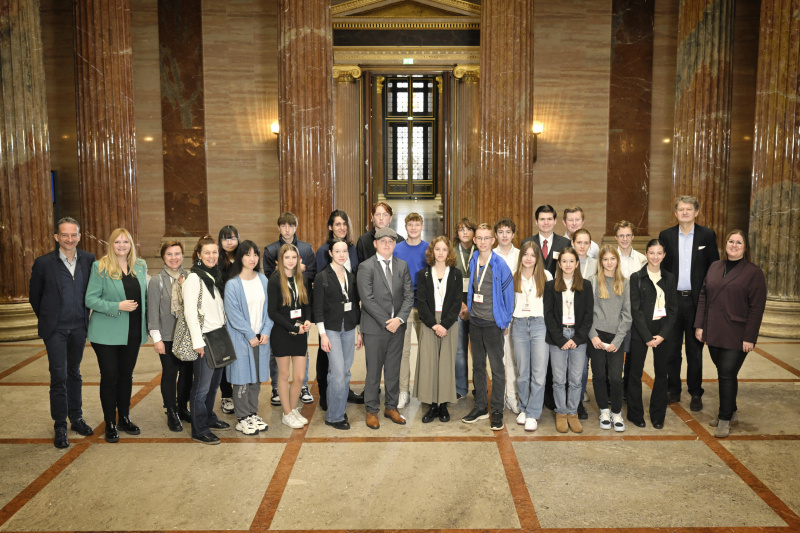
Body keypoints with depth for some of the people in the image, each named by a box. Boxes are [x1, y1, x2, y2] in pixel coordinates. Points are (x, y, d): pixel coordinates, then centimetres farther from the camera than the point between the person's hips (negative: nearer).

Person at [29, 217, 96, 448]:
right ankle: (60, 427, 8)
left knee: (74, 374, 16)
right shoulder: (44, 263, -8)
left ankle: (76, 418, 28)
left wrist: (84, 317, 9)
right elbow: (35, 296, 3)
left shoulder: (89, 260, 0)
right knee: (59, 377, -3)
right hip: (55, 329, -3)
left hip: (79, 327, 3)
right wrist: (47, 319, 9)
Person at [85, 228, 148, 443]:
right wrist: (117, 307, -20)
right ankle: (110, 423, 14)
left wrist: (147, 321, 5)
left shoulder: (140, 266, 7)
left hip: (132, 332, 4)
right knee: (109, 376, 1)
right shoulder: (100, 267, -6)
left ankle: (124, 418, 27)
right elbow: (90, 299, -9)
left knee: (126, 375, 14)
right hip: (107, 333, -4)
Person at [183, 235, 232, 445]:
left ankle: (209, 418, 31)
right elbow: (190, 312, -16)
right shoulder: (194, 278, -12)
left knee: (214, 382, 15)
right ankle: (199, 430, 9)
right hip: (204, 338, -8)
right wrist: (198, 342, -18)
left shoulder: (216, 275, 12)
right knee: (202, 386, -1)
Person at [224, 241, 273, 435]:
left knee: (256, 377, 12)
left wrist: (266, 331, -4)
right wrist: (250, 335, -12)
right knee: (242, 378, 2)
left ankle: (253, 414, 25)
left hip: (261, 337, 5)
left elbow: (268, 308, 7)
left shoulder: (263, 280, 6)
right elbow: (233, 314, -12)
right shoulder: (232, 284, -10)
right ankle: (242, 419, 13)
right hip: (241, 338, -5)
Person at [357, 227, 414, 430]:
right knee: (373, 371, 4)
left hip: (397, 327, 4)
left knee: (394, 370, 12)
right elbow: (367, 299, -13)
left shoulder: (402, 265, 7)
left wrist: (400, 319, -11)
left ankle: (391, 407, 26)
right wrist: (386, 322, -15)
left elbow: (409, 295, 3)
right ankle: (371, 411, 17)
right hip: (375, 328, -4)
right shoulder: (366, 267, -7)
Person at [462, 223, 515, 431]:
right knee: (478, 365, 14)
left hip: (493, 323, -5)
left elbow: (508, 294, -7)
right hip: (475, 322, 6)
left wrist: (505, 322, -3)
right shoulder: (473, 262, 5)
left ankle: (497, 412, 12)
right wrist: (469, 309, 14)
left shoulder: (500, 265, -11)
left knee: (497, 368, 2)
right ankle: (480, 407, 25)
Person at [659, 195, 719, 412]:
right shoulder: (666, 235, 4)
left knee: (695, 350, 8)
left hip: (696, 300, -1)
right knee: (671, 349, 9)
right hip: (672, 300, 1)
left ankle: (695, 394, 19)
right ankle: (673, 391, 21)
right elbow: (661, 267, 6)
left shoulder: (707, 235, 1)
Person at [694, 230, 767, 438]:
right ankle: (731, 412, 29)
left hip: (736, 336, -5)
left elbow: (757, 308, -8)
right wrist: (699, 325, 5)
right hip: (713, 333, 5)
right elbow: (703, 296, 11)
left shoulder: (753, 272, -5)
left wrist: (749, 337, -12)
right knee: (724, 373, 14)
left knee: (727, 374, -4)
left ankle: (725, 419, 9)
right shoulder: (714, 267, 10)